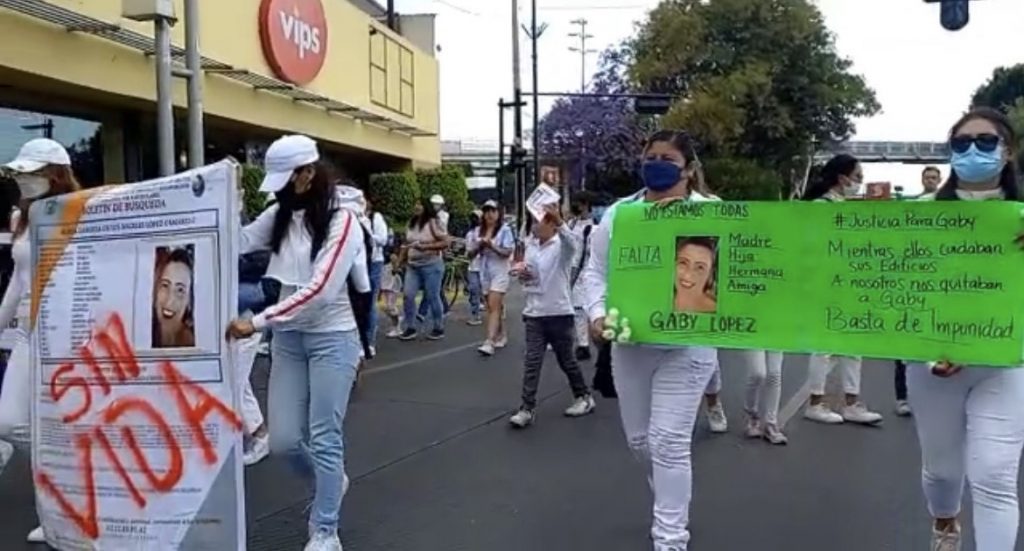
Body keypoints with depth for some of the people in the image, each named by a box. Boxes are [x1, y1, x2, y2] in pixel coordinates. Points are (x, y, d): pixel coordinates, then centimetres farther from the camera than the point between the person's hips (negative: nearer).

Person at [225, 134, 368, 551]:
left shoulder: (342, 219, -16)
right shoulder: (279, 216, 4)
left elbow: (319, 291, -23)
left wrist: (257, 323, -26)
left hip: (331, 337, -6)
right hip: (289, 337, 6)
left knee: (323, 439, 2)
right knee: (283, 440, 8)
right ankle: (331, 482, 38)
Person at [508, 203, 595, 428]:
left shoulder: (562, 245, -11)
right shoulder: (530, 246, 8)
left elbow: (572, 243, -37)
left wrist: (559, 222, -56)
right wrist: (521, 273, -4)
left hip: (559, 314, -5)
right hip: (534, 313, 5)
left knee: (566, 360, 9)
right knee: (531, 362, 0)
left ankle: (584, 397, 29)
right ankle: (528, 409, 2)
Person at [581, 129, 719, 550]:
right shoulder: (619, 213, 3)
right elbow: (595, 271, 7)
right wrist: (598, 313, -8)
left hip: (686, 347, -4)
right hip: (629, 345, 4)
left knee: (669, 443, -5)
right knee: (639, 438, 16)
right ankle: (672, 501, 44)